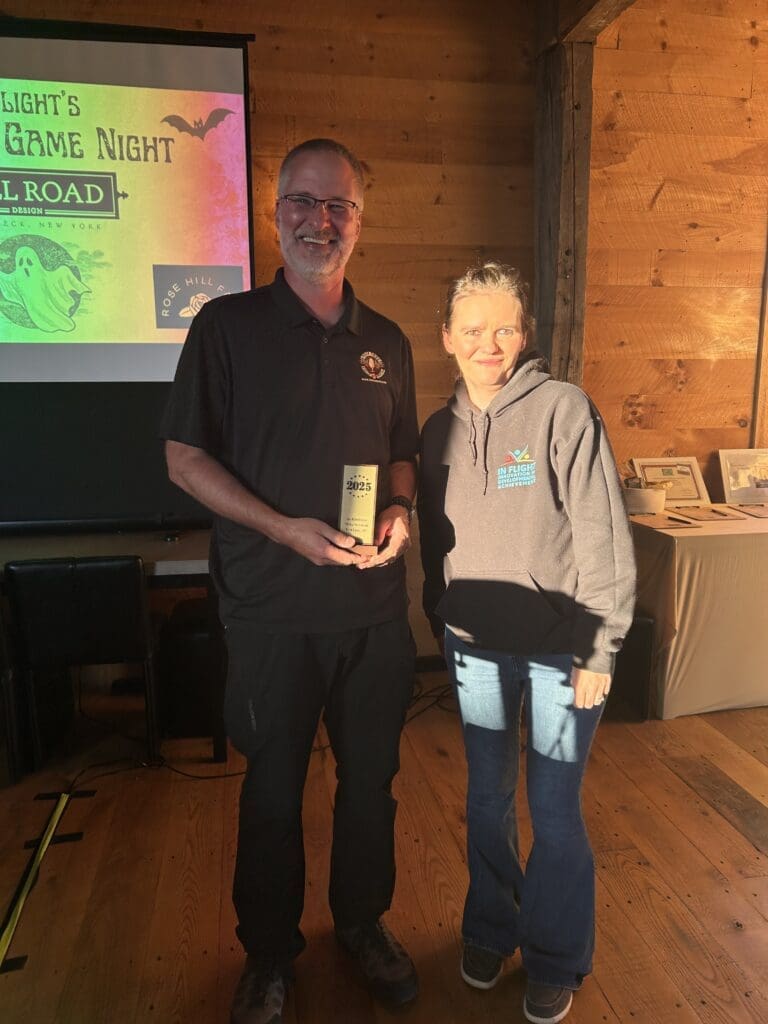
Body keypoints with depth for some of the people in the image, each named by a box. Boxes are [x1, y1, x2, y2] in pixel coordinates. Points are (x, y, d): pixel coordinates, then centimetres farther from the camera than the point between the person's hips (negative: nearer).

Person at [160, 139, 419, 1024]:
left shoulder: (386, 342, 8)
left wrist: (400, 509, -6)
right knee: (274, 786, 13)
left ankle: (363, 922, 42)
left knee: (370, 777, 17)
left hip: (376, 608, 4)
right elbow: (185, 456, -5)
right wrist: (285, 528, -17)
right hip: (272, 609, -3)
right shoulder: (227, 325, -3)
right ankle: (268, 949, 38)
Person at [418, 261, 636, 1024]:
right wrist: (442, 628, 11)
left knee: (553, 808, 9)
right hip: (476, 646, 4)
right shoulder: (438, 431, 3)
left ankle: (556, 960, 33)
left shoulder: (564, 410, -11)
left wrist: (599, 652, -11)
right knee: (487, 799, 17)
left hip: (556, 646, -3)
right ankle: (490, 929, 41)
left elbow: (603, 537, -12)